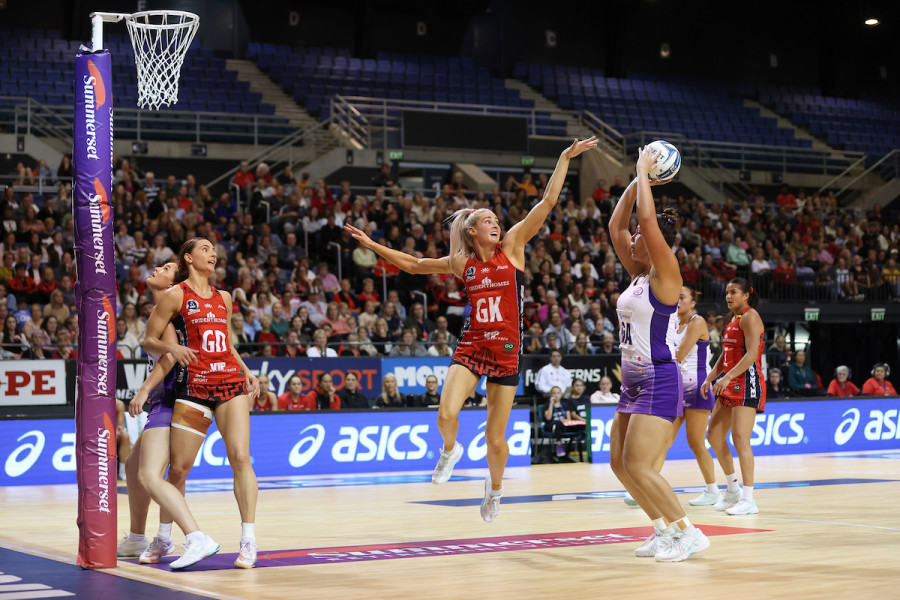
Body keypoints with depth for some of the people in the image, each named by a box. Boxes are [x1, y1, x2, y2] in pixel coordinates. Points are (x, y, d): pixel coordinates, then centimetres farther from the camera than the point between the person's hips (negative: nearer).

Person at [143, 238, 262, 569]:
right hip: (193, 387, -3)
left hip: (230, 383, 3)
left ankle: (248, 539, -8)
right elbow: (149, 341, 0)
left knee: (240, 458, -10)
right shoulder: (176, 295, 1)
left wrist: (246, 371, 12)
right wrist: (172, 348, -19)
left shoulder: (223, 298, 16)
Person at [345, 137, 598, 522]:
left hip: (506, 350, -1)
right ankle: (450, 450, 14)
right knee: (446, 414, -22)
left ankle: (495, 487, 32)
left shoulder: (511, 247, 1)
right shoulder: (462, 264, 5)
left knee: (495, 437, 3)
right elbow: (412, 264, 17)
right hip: (471, 347, 1)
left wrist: (565, 158, -7)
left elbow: (548, 202, -4)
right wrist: (372, 245, 15)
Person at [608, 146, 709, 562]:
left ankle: (688, 533, -5)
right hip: (634, 381, 10)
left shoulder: (665, 274, -11)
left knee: (638, 466, -13)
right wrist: (637, 179, 12)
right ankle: (664, 530, 18)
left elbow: (647, 218, -21)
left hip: (658, 380, -9)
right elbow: (616, 224, 16)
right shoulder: (638, 274, 11)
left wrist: (644, 170, -11)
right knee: (620, 464, 9)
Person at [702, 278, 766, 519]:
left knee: (740, 438, -15)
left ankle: (748, 499, -13)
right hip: (730, 385, 10)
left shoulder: (750, 317, -10)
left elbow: (751, 354, -20)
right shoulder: (733, 320, 18)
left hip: (747, 383, -10)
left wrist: (727, 377, -26)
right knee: (714, 436, 10)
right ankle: (733, 490, 21)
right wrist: (710, 378, 12)